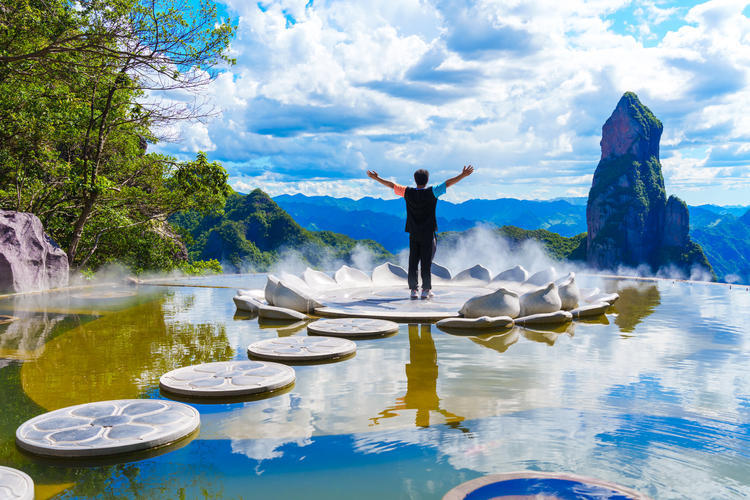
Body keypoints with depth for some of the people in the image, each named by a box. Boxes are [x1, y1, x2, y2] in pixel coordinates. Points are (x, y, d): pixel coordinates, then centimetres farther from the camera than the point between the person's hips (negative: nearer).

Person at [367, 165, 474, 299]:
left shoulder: (408, 192, 0)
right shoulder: (431, 192, -7)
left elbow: (391, 185, 7)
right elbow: (447, 183, -9)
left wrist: (376, 178, 16)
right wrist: (463, 175, -5)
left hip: (413, 234, 3)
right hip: (428, 233, -2)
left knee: (413, 262, 5)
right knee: (426, 262, 1)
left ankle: (413, 290, 6)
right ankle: (426, 290, 2)